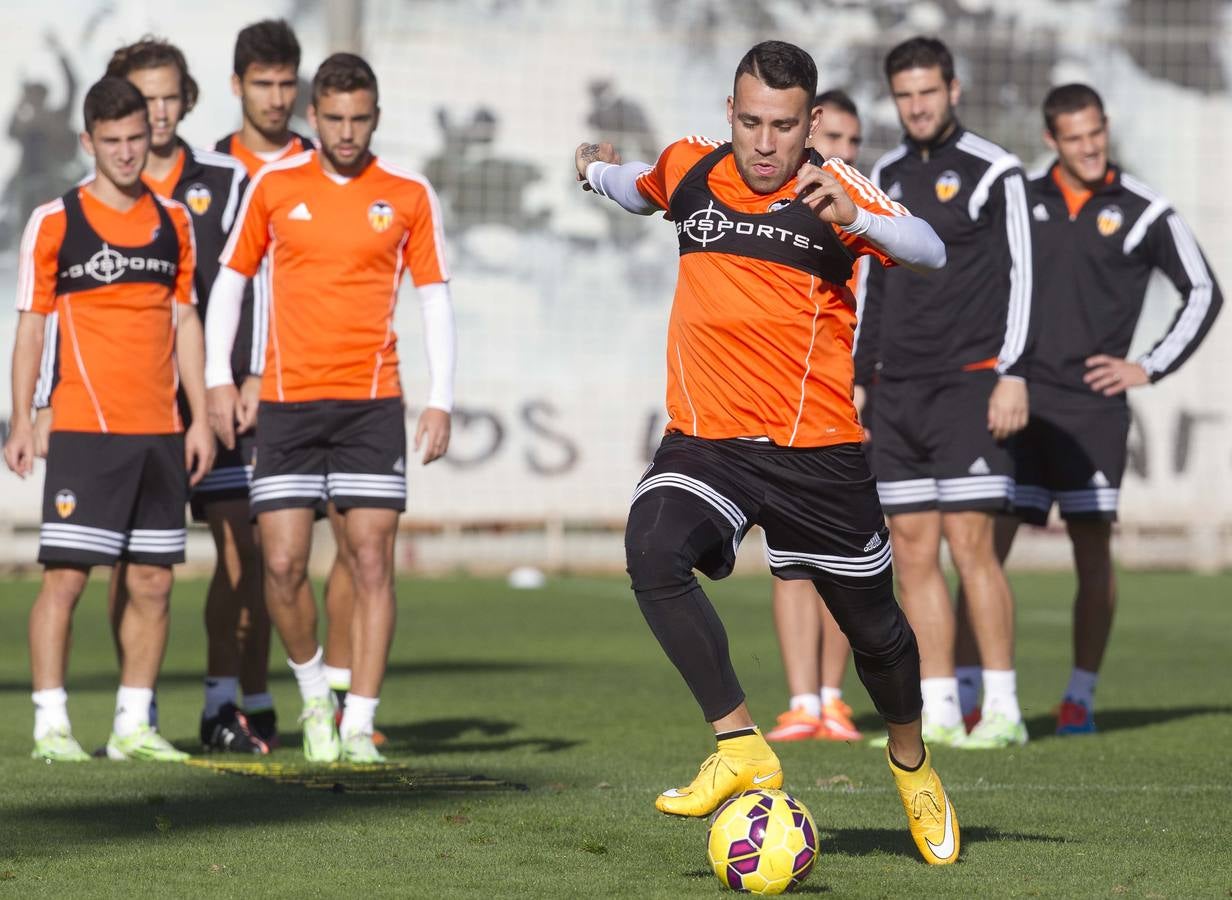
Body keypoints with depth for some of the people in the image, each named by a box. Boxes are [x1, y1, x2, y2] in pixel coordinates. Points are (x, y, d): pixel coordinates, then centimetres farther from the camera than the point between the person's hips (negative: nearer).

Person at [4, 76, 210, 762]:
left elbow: (186, 322, 15)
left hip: (160, 431, 4)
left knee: (154, 582, 4)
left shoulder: (174, 222, 10)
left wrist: (200, 418, 10)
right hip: (83, 429, -4)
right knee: (66, 575, -8)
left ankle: (134, 724, 11)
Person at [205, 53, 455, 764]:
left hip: (372, 404, -1)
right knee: (283, 564, -4)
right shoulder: (274, 186, 4)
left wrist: (441, 402, -2)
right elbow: (232, 278, 12)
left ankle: (358, 725, -2)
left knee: (372, 561, -7)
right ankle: (316, 696, 19)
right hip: (287, 404, 1)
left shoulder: (408, 196, 2)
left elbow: (436, 300, 5)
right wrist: (219, 378, 4)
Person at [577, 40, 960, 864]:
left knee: (873, 625, 9)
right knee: (653, 550, -28)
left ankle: (912, 765, 39)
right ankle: (741, 748, -22)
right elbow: (643, 188, 30)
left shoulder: (830, 187, -8)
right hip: (704, 440, 2)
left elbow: (929, 252, -26)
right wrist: (601, 172, 15)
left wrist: (855, 219, -40)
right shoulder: (689, 169, 4)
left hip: (817, 448, -2)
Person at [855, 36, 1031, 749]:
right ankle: (937, 712, 5)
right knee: (914, 553, 3)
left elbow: (1019, 274, -7)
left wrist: (1013, 375, -14)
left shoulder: (993, 171, -4)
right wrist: (857, 378, 15)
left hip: (969, 385, -6)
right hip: (899, 393, 6)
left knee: (971, 545, -11)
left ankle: (1003, 711, -6)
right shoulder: (886, 177, 14)